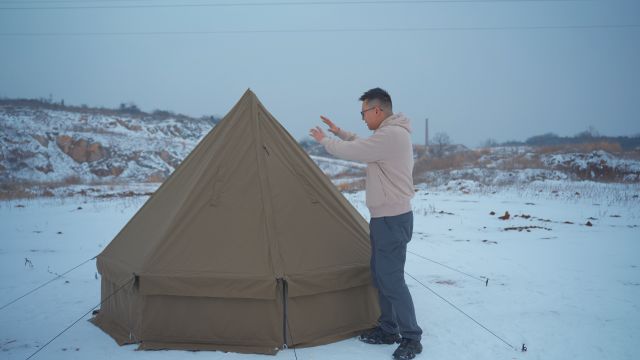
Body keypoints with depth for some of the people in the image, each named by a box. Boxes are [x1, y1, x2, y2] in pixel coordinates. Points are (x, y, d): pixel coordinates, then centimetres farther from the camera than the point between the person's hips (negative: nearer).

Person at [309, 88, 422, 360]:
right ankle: (387, 329, 25)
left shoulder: (390, 135, -21)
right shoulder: (392, 134, 12)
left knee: (392, 280, -6)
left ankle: (411, 338, 4)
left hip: (392, 220, -10)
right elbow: (363, 146, 29)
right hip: (386, 217, 10)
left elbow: (351, 152, -18)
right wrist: (339, 132, 23)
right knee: (381, 276, 15)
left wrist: (324, 140, 0)